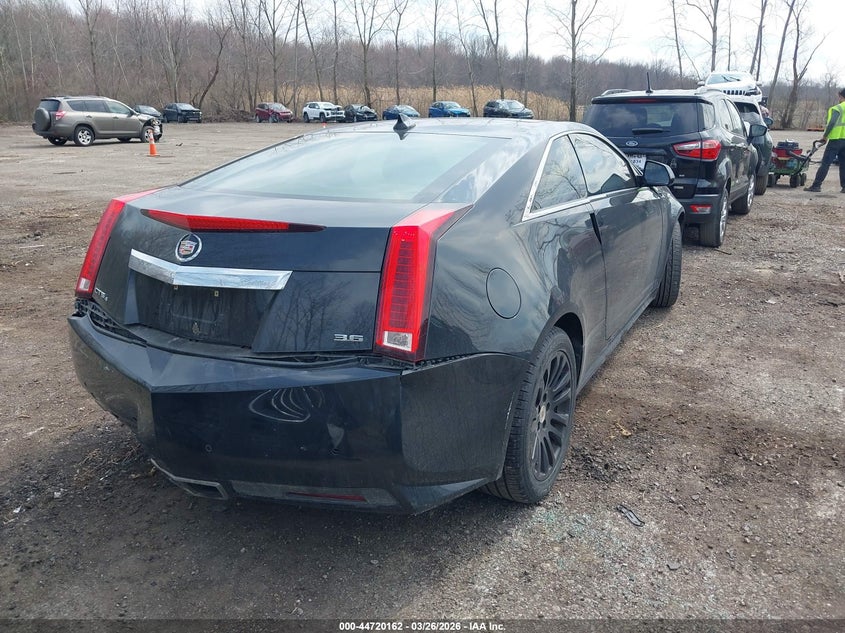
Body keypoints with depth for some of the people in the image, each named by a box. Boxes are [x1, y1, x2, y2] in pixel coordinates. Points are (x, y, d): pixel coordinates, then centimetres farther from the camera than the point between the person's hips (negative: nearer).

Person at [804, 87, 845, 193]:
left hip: (836, 139, -6)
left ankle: (816, 185, -7)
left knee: (825, 163, -5)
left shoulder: (836, 108, -5)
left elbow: (831, 123, -14)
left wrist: (825, 136, -5)